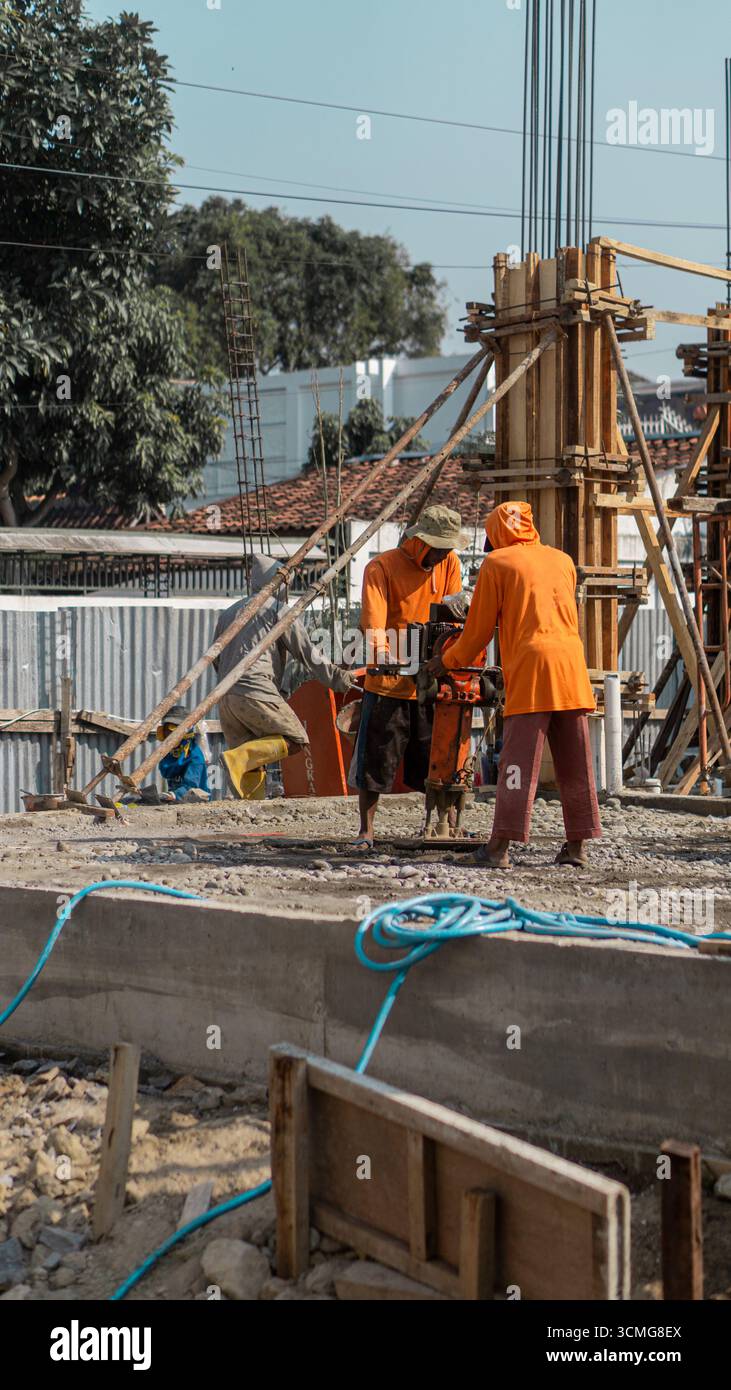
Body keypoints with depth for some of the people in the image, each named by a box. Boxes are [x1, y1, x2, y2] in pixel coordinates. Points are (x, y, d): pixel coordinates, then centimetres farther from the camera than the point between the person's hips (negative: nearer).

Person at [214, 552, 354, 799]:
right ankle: (239, 758, -17)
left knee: (252, 768, 10)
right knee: (296, 739, 1)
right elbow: (304, 650, 0)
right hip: (255, 691, -7)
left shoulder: (230, 612, 24)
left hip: (225, 696, 8)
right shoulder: (278, 608, 3)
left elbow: (216, 659, 26)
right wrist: (336, 677, 7)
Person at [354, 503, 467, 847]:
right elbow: (373, 622, -20)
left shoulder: (449, 563, 5)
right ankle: (365, 831, 9)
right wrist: (383, 653, -39)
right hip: (388, 682, -4)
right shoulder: (381, 567, -9)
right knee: (376, 760, 0)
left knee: (436, 762, 8)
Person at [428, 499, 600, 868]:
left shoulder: (496, 563, 4)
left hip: (529, 670, -5)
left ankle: (500, 846, -9)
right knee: (574, 761, 7)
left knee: (518, 761, -7)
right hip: (570, 664, 5)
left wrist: (448, 661, 22)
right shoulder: (562, 560, 19)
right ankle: (576, 845, 8)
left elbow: (480, 627, 6)